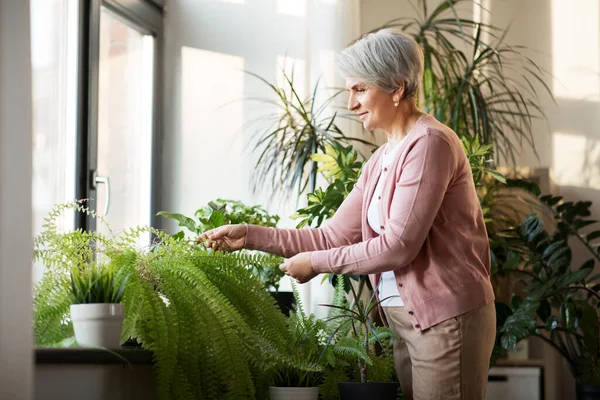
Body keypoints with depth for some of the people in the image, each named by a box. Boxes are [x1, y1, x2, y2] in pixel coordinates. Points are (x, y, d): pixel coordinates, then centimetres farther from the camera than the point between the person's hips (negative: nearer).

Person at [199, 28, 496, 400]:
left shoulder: (429, 143, -14)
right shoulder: (382, 160, 15)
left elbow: (398, 246, -19)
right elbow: (335, 236, 12)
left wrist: (317, 263, -10)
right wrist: (252, 236, 4)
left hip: (447, 318, -9)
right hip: (409, 321, 9)